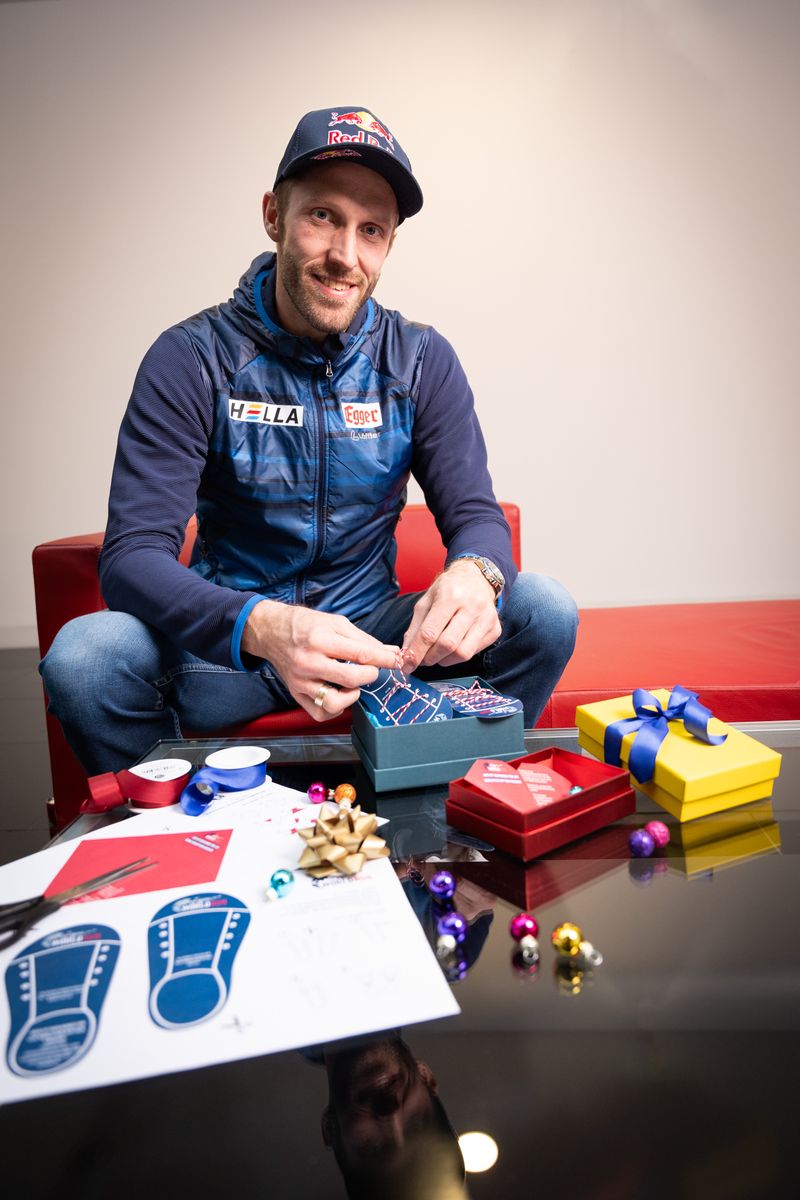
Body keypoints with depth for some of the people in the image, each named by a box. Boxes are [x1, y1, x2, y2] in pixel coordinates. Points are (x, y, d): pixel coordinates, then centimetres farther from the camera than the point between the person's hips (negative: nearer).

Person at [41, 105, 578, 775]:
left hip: (374, 636, 2)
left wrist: (474, 573, -31)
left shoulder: (423, 362, 0)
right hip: (229, 644, -1)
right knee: (82, 657, -30)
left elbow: (477, 515, -3)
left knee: (544, 613, -20)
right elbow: (133, 553, -17)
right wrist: (262, 627, -39)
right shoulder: (192, 360, -9)